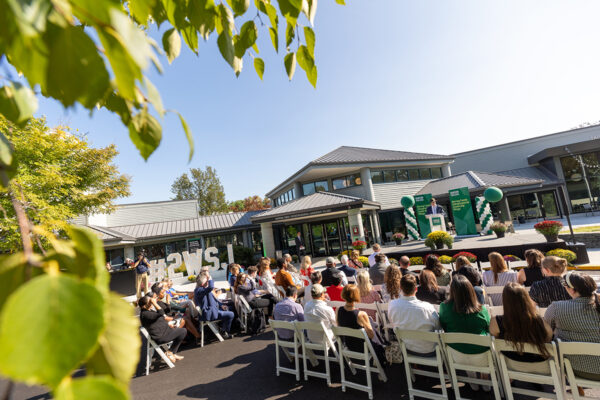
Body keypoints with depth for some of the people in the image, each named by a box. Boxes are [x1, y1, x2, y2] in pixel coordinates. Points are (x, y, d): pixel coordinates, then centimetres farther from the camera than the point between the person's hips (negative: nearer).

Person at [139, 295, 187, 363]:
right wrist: (155, 303, -30)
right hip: (160, 337, -11)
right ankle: (170, 352, 6)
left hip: (163, 331, 11)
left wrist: (168, 324, 11)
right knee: (183, 331, -10)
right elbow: (161, 313, -34)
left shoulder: (149, 310, 9)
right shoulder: (145, 314, -24)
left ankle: (173, 354, 19)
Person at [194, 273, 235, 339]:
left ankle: (222, 328, 29)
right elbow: (211, 287, -42)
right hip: (208, 314, -11)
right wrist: (209, 278, -27)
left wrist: (221, 305, 9)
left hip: (211, 310, 11)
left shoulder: (204, 289, 11)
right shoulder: (199, 290, -23)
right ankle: (224, 333, 9)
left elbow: (213, 299, 19)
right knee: (230, 315, -13)